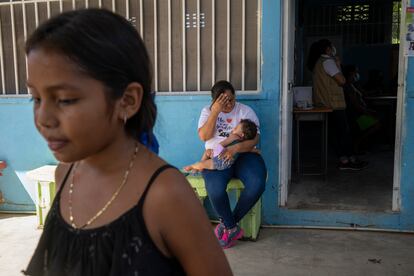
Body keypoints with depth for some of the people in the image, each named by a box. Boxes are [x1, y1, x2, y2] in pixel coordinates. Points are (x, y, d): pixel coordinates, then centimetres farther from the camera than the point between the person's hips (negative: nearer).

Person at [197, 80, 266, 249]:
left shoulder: (246, 111, 6)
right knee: (215, 189, -33)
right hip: (217, 158, -1)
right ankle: (233, 228, -7)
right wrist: (215, 111, -14)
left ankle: (228, 223, -7)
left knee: (257, 184, -29)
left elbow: (254, 138, -6)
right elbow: (204, 136, -9)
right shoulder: (208, 111, 8)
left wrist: (236, 148, -25)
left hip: (243, 155, 1)